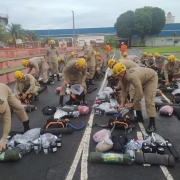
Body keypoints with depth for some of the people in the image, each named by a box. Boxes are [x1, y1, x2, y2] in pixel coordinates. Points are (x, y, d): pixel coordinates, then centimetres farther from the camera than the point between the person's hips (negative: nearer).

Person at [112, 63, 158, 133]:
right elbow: (123, 91, -6)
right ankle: (139, 117, 24)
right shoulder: (123, 77, -16)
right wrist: (122, 103, -13)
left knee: (149, 100, -18)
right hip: (142, 80, 9)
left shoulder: (132, 77, -42)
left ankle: (152, 124, -11)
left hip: (151, 78, -8)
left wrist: (132, 104, -27)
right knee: (135, 98, 7)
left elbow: (140, 94, -39)